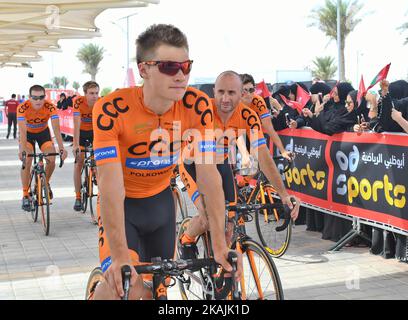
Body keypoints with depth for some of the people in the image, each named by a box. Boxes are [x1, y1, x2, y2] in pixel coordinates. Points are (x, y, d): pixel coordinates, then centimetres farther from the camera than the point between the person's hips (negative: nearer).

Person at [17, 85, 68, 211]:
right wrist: (22, 150, -53)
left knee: (52, 160, -15)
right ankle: (25, 196, -7)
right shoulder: (23, 108, -33)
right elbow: (22, 130, -40)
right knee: (26, 162, -18)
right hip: (27, 133, -1)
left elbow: (56, 128, -36)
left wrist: (61, 148, -47)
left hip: (43, 132, 1)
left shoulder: (50, 107, -30)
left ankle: (46, 183, 16)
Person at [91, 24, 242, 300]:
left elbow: (209, 175, -22)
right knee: (125, 284, -22)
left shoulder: (198, 106, -21)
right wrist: (119, 257, -39)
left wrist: (220, 245, -27)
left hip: (160, 200, 4)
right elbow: (111, 184, -35)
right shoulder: (111, 110, -31)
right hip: (122, 204, -4)